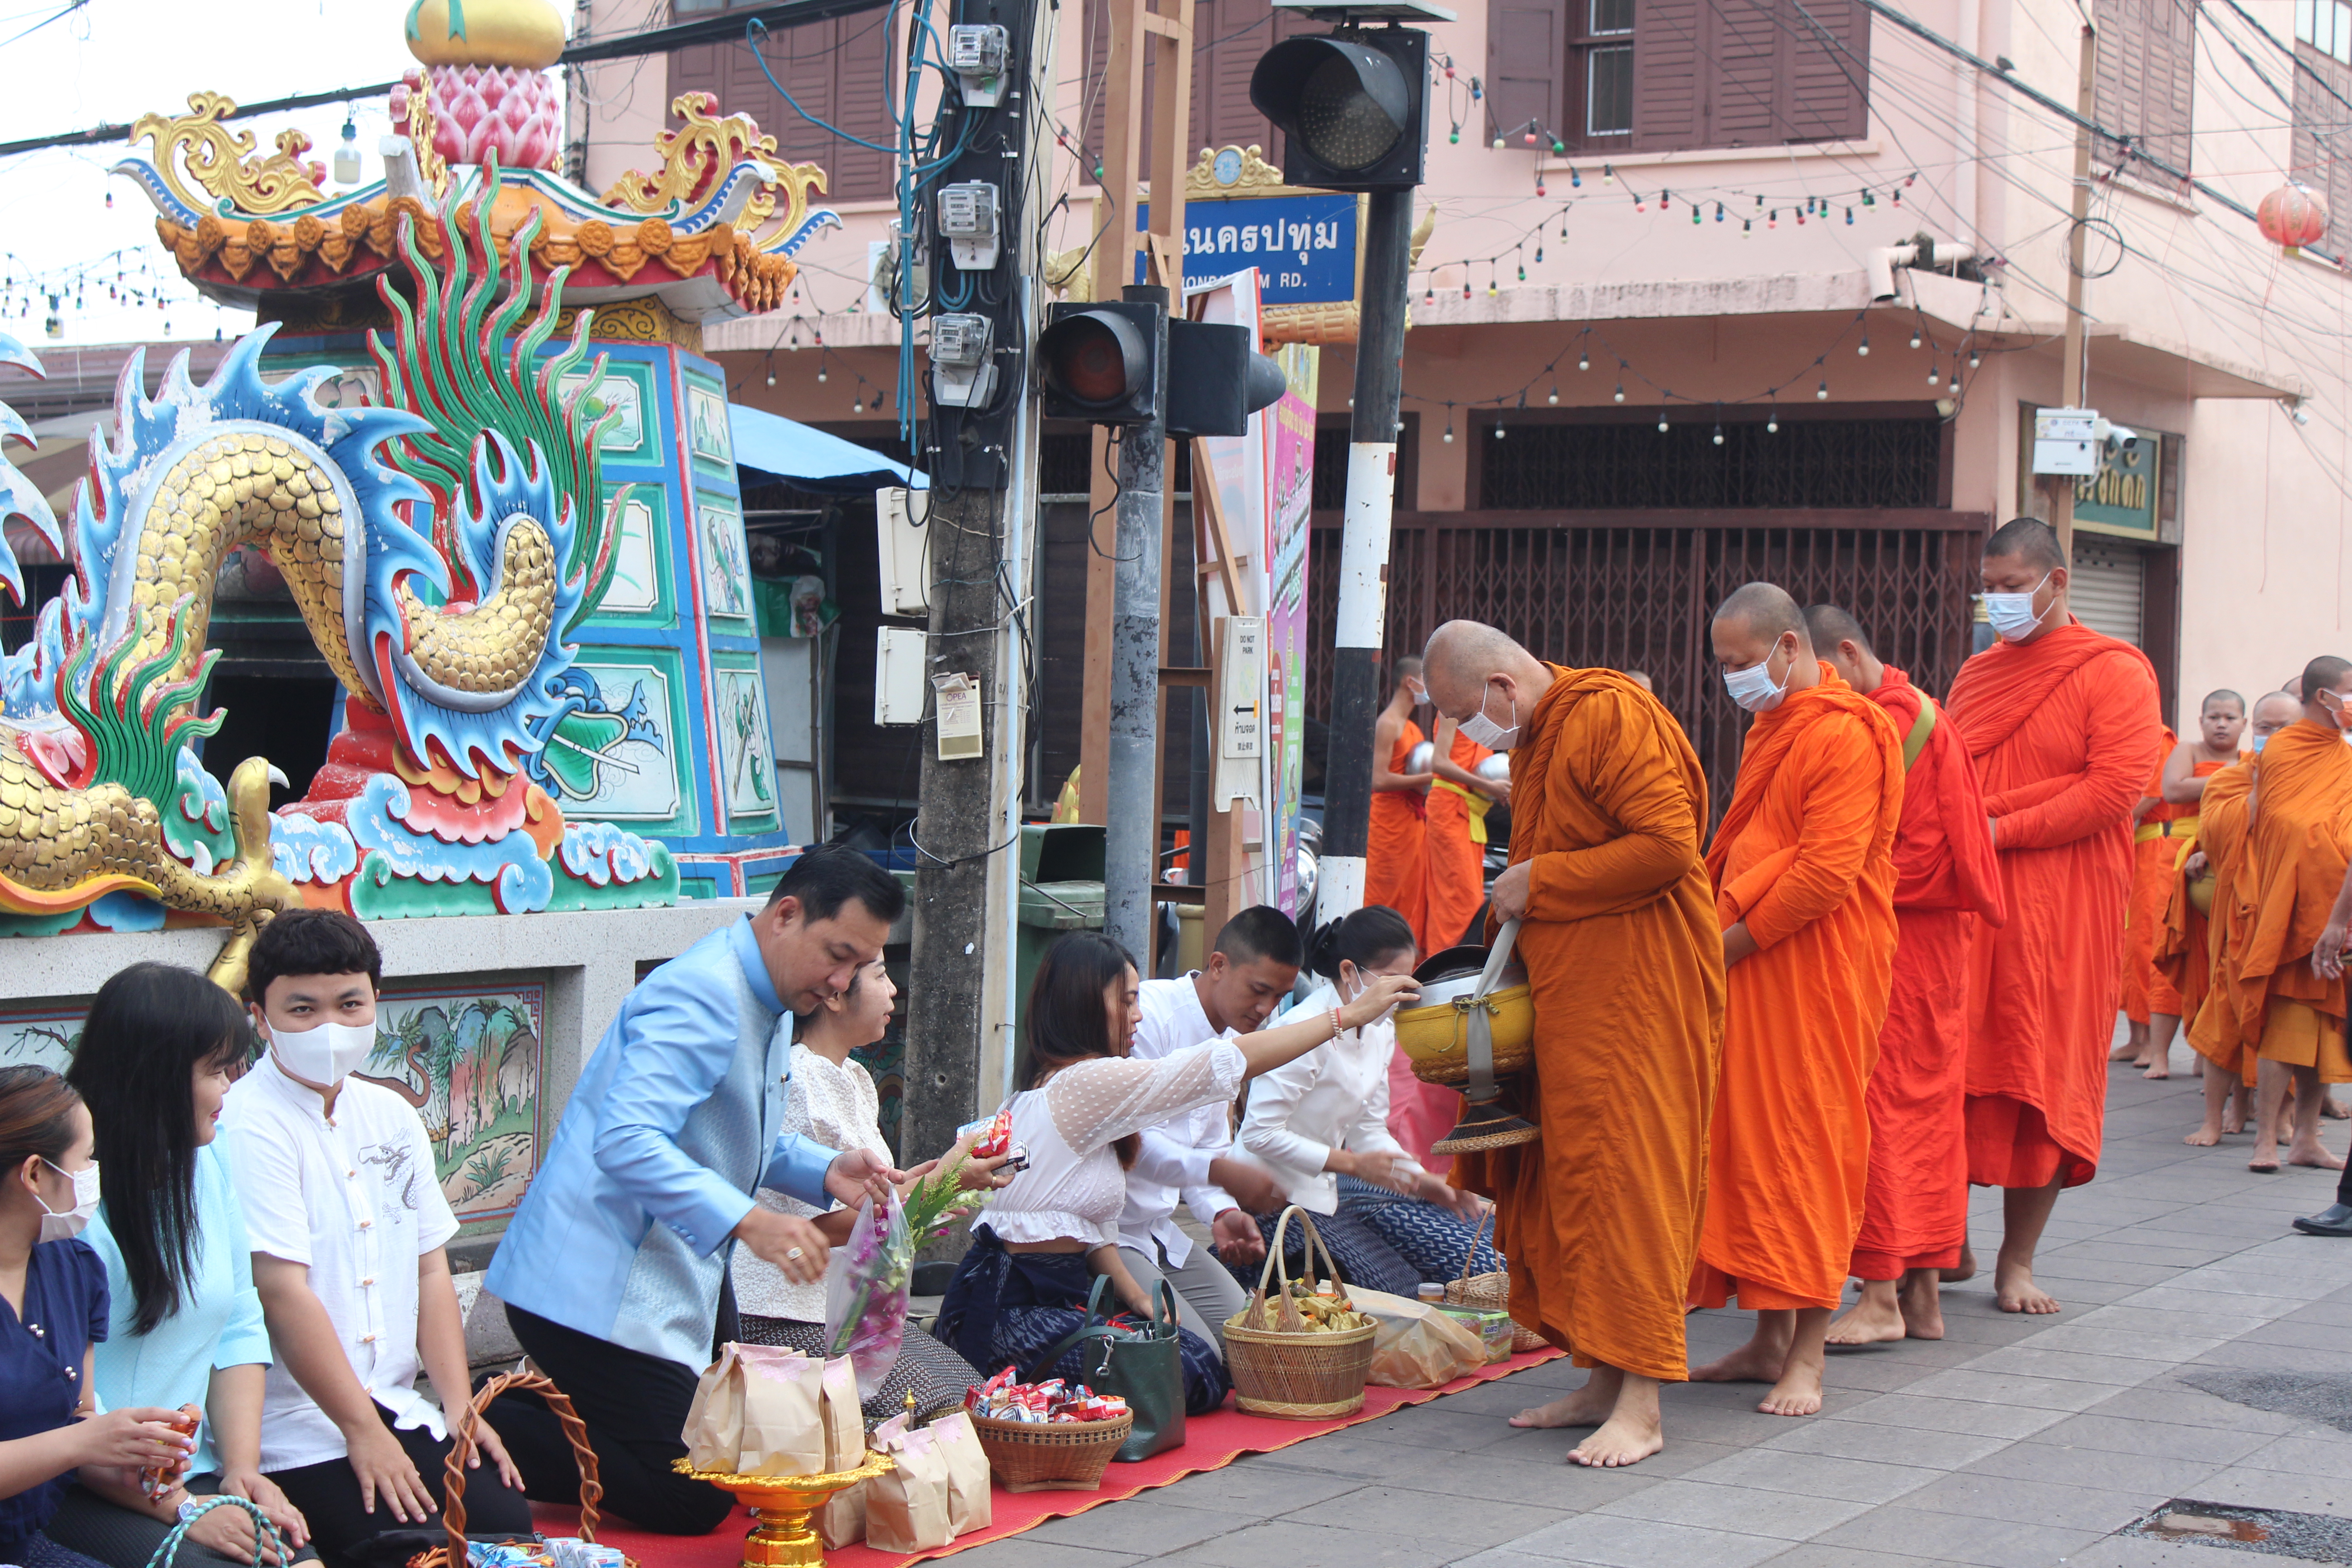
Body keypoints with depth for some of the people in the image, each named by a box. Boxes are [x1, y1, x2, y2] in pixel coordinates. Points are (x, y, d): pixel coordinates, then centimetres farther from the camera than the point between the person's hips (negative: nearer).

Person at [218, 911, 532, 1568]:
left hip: (396, 1411, 7)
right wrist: (362, 1431, -16)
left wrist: (461, 1407, 3)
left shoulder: (390, 1117, 12)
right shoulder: (249, 1127, -13)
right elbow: (284, 1292, -17)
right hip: (301, 1432, -7)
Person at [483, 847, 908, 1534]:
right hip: (602, 1290, -10)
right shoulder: (703, 995, -19)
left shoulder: (764, 999, 14)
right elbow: (626, 1141, -31)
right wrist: (748, 1220, -38)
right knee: (694, 1500, -12)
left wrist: (826, 1171, 7)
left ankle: (525, 1418, 14)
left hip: (673, 1283, 11)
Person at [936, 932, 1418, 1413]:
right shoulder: (1083, 1082, -16)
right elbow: (1224, 1064, -19)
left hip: (1067, 1293, 10)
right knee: (1183, 1379, -19)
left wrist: (1134, 1295, -3)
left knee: (1204, 1362, -4)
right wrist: (1350, 1015, -16)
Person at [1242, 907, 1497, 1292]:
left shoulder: (1381, 1030, 7)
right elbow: (1259, 1133, -21)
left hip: (1334, 1187, 9)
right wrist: (1353, 1164, -20)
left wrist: (1422, 1181, -3)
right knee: (1404, 1294, -15)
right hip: (1285, 1200, -9)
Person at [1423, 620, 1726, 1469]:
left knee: (1625, 1180, -9)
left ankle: (1641, 1407, -6)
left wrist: (1541, 883, -16)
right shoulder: (1533, 739, 17)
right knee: (1568, 1180, 10)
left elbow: (1668, 846, -23)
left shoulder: (1611, 717, -14)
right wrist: (1517, 902, 9)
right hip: (1565, 998, 10)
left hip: (1635, 995, -10)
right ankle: (1603, 1382, 17)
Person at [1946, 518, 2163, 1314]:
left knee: (2042, 1079, -1)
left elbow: (2115, 789, -12)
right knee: (1952, 1072, 1)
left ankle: (2017, 1261, 7)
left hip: (2060, 909, -5)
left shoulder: (2115, 673, -2)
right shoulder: (1978, 674, 17)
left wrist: (2000, 833, -14)